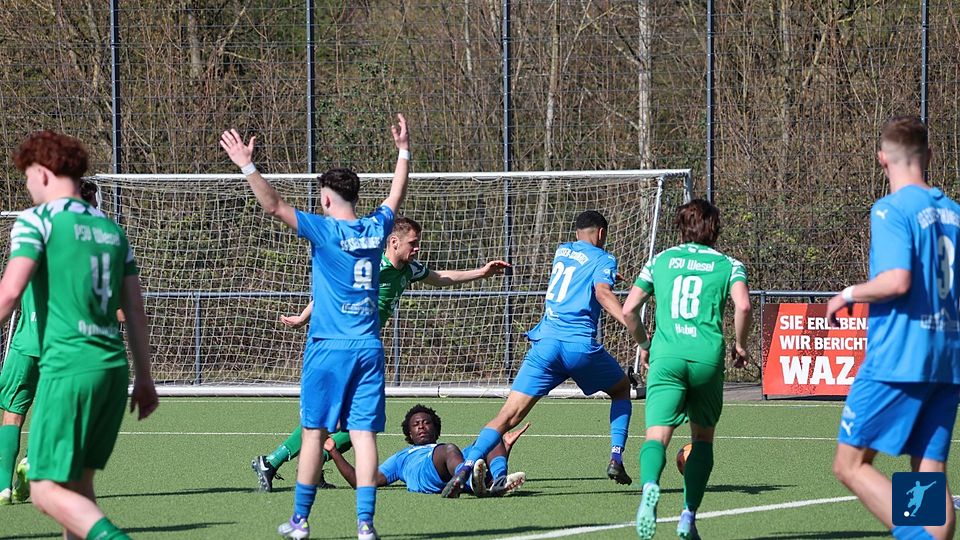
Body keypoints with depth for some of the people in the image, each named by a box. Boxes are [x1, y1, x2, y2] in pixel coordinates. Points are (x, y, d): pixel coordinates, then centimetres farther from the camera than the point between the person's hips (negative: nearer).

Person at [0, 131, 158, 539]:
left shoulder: (38, 220, -3)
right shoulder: (111, 228, 17)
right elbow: (135, 310, 17)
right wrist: (143, 378, 22)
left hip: (67, 367, -7)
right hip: (113, 366, 7)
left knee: (48, 490, -6)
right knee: (78, 483, 15)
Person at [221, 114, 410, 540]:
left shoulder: (325, 230, -9)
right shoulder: (376, 229, 5)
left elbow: (274, 206, -14)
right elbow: (395, 198, 25)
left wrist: (248, 168, -13)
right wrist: (403, 152, 37)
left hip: (328, 348, -4)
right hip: (369, 347, 4)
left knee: (315, 432, 4)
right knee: (364, 434, -1)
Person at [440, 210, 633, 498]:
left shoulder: (562, 251, 23)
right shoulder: (603, 259, 6)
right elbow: (603, 293, -14)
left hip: (545, 342, 3)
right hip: (581, 345, -3)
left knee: (509, 414, -5)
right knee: (621, 389, 27)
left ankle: (464, 470, -22)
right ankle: (616, 459, 14)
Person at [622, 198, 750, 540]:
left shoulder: (659, 261, 18)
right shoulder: (728, 265, 13)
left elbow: (629, 310, 13)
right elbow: (742, 306, -6)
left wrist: (643, 345, 30)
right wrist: (739, 345, 10)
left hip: (665, 356, 0)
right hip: (707, 358, 0)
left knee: (657, 434, -12)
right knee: (703, 437, 19)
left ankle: (650, 486, -45)